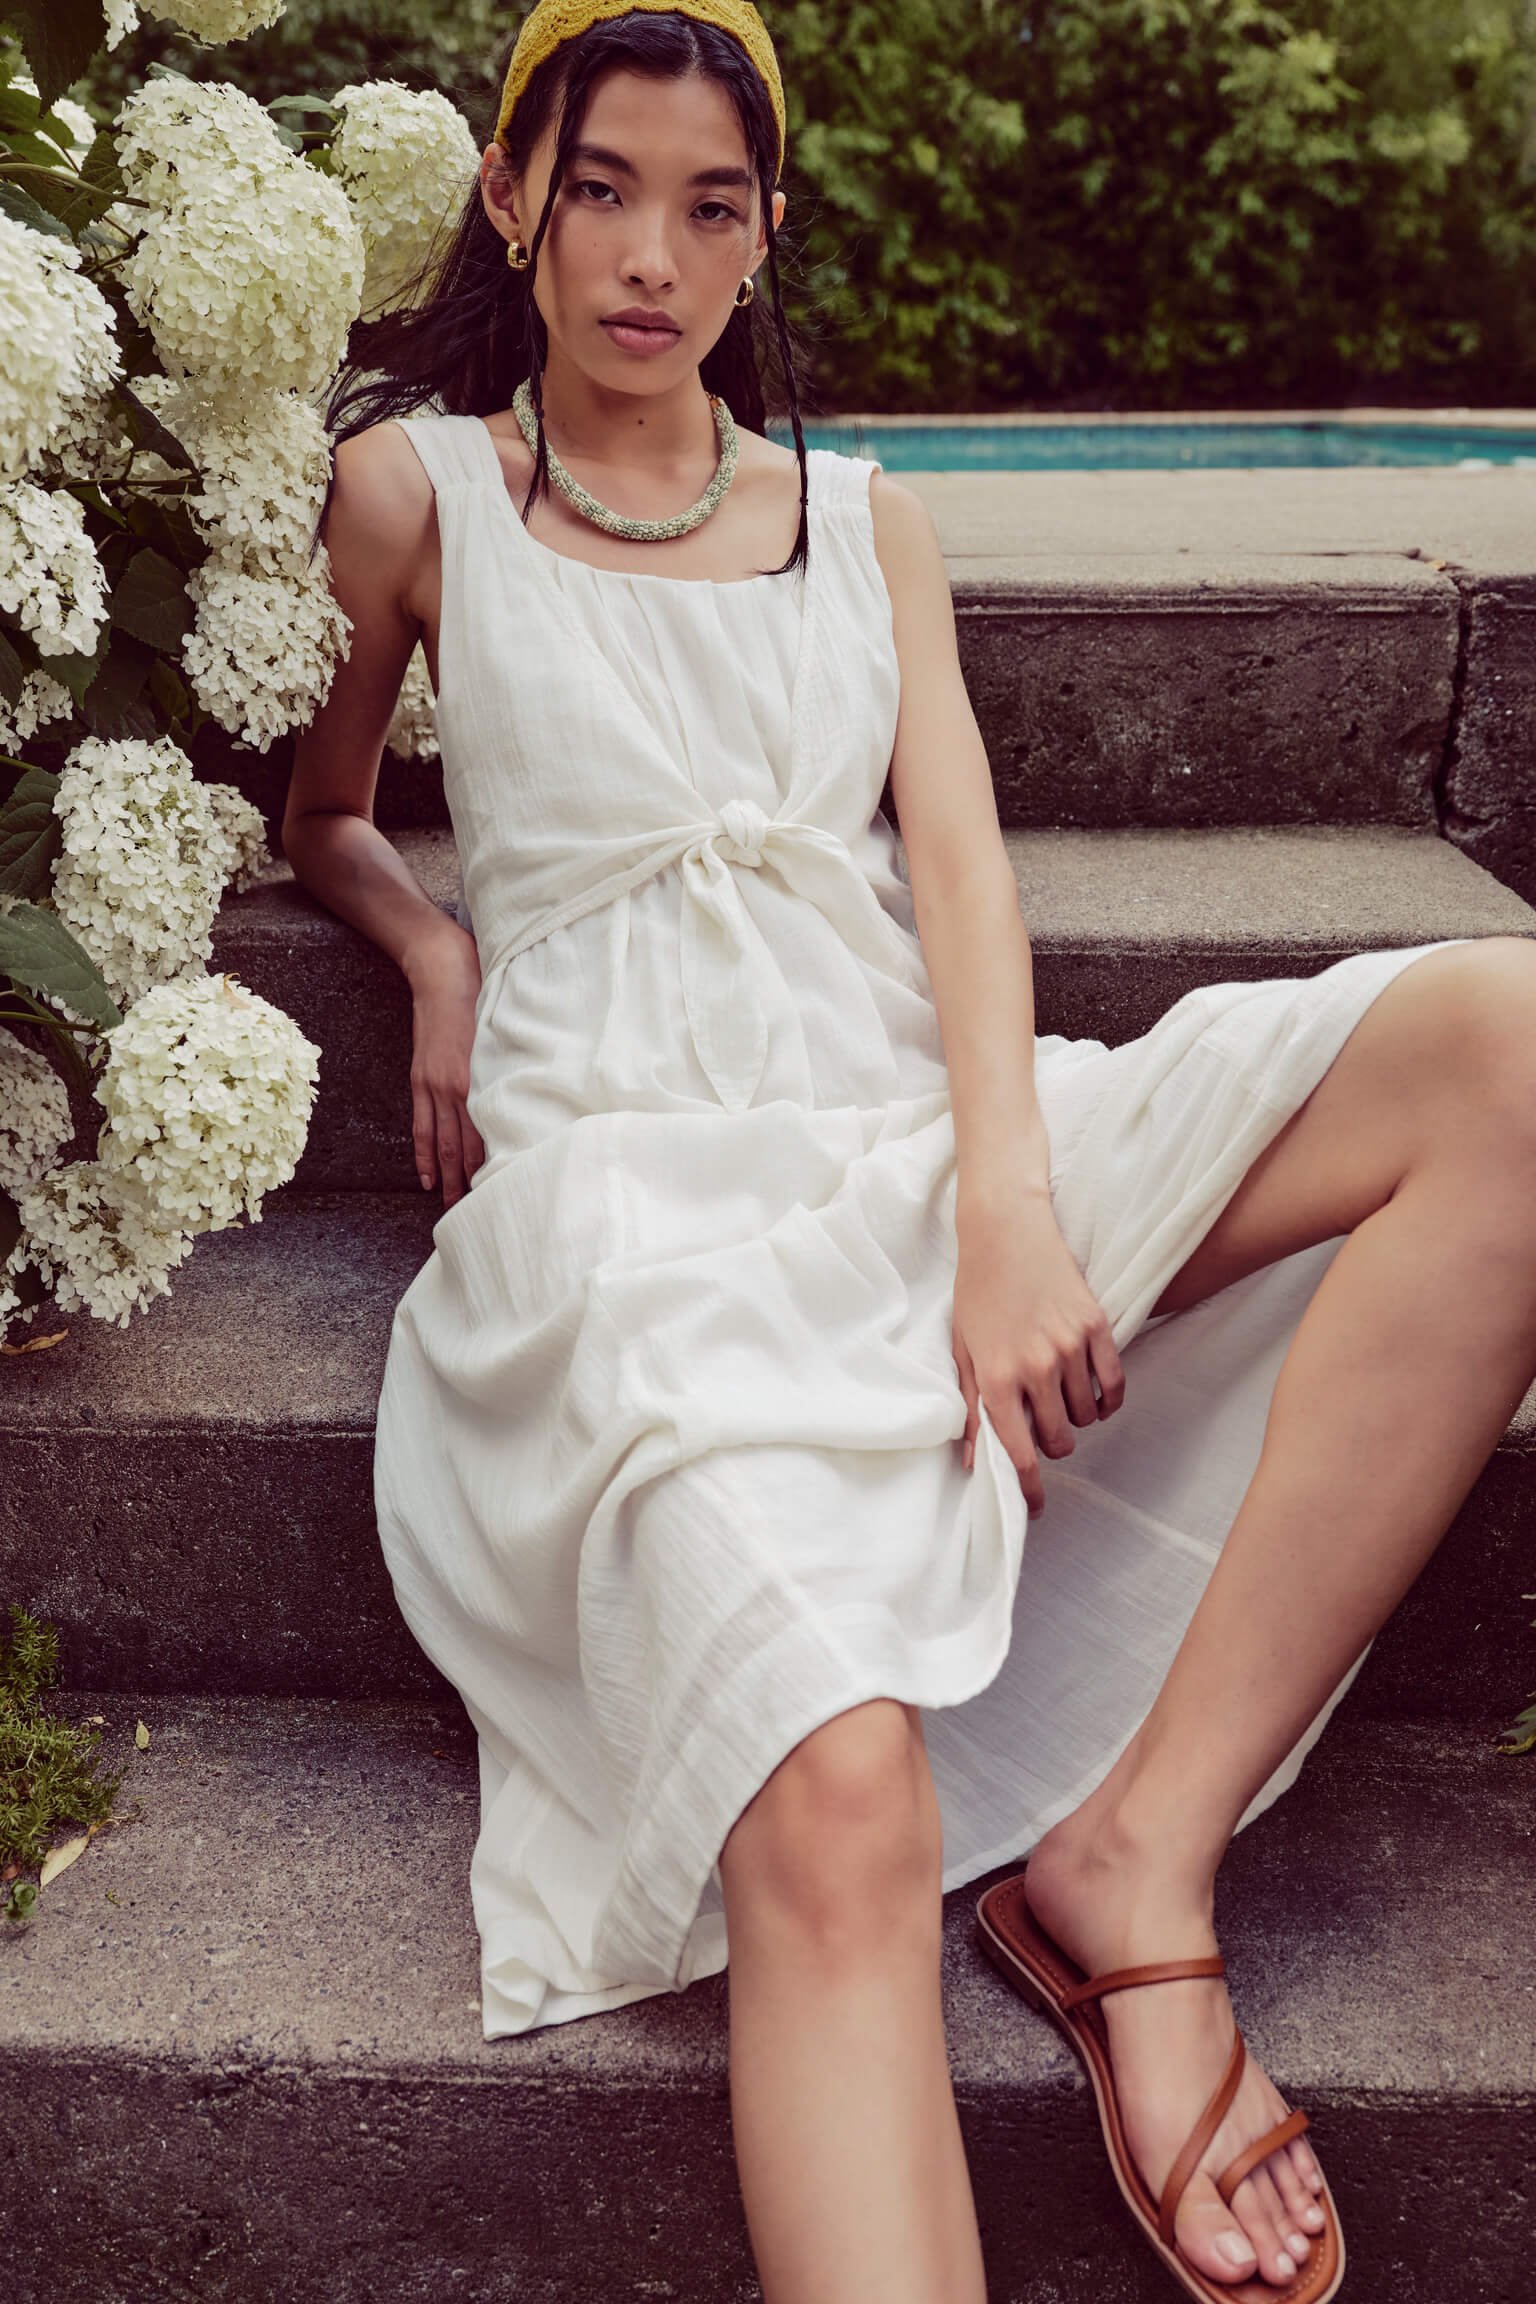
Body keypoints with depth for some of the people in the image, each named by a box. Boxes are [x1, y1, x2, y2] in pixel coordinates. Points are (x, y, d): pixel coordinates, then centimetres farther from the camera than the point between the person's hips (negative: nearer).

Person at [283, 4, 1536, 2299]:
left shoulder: (872, 524, 22)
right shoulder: (416, 488, 16)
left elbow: (957, 862, 7)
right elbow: (322, 816, 28)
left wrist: (1012, 1212, -11)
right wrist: (429, 939, 3)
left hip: (924, 1132, 4)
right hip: (634, 1184, -4)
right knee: (840, 1817, -32)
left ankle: (1140, 1846, -23)